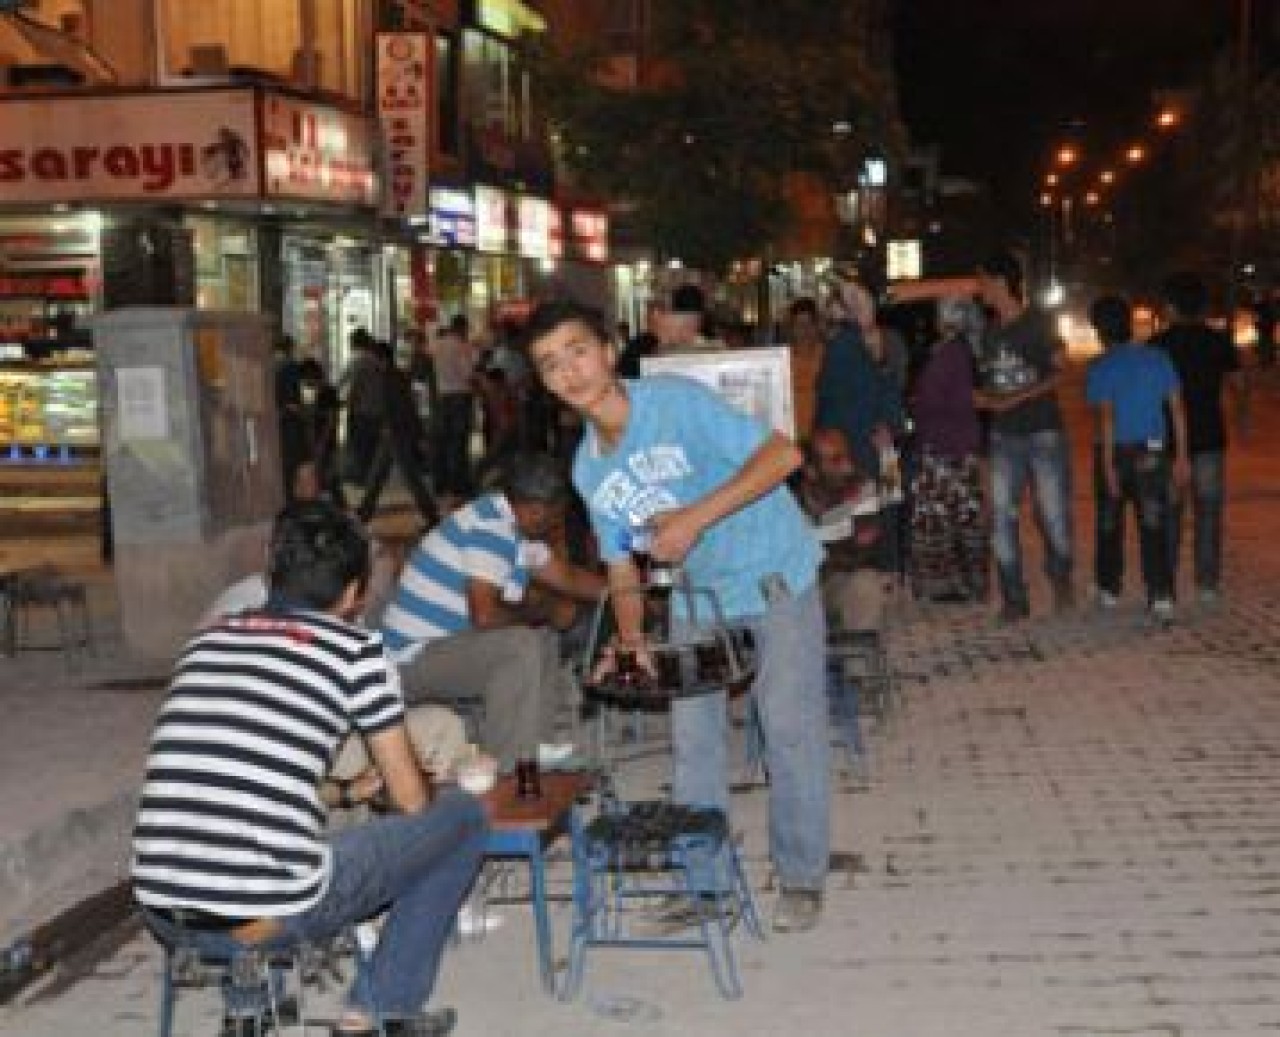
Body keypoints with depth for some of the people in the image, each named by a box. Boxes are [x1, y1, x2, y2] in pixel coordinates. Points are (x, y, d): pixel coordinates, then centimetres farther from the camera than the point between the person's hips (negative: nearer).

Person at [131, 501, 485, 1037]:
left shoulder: (206, 641, 16)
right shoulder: (356, 649, 1)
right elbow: (411, 802, 9)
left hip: (163, 916, 6)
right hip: (273, 915, -6)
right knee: (463, 814, 13)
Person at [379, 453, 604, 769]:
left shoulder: (516, 525, 9)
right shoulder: (490, 528, -21)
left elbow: (568, 577, 22)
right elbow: (484, 614, -29)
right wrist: (531, 617, -11)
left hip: (445, 641, 11)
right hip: (414, 658, -11)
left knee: (546, 640, 18)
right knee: (523, 645, -27)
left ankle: (538, 745, 12)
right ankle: (498, 771, -21)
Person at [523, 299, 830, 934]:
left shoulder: (676, 401, -23)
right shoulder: (588, 469, -2)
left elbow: (782, 454, -28)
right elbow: (620, 562, 6)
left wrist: (698, 516, -33)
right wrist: (630, 637, -10)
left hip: (774, 572, -6)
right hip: (697, 590, 6)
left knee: (790, 726, -4)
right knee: (693, 732, 8)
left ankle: (801, 877, 11)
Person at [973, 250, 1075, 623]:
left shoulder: (1036, 324, -6)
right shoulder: (989, 333, 11)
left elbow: (1059, 373, -9)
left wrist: (1016, 398, -17)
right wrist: (981, 397, -6)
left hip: (1044, 433, -5)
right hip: (1005, 437, 5)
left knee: (1054, 515, -1)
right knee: (1002, 518, 0)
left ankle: (1061, 579, 26)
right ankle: (1014, 598, 7)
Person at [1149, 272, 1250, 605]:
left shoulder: (1158, 344, -6)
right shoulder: (1219, 341, -1)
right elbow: (1239, 385, 4)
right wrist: (1242, 415, 22)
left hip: (1169, 440, -1)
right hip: (1210, 439, 1)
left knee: (1168, 514, 7)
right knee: (1208, 512, 7)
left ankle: (1165, 583, 8)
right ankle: (1208, 584, 7)